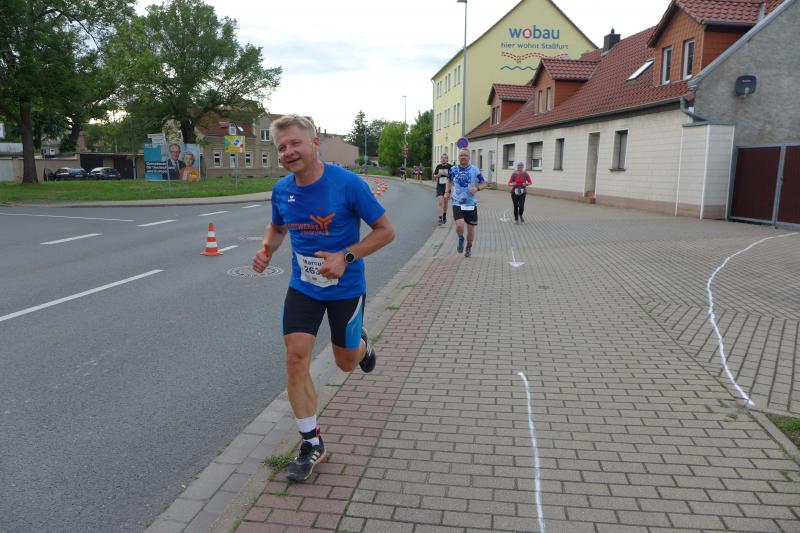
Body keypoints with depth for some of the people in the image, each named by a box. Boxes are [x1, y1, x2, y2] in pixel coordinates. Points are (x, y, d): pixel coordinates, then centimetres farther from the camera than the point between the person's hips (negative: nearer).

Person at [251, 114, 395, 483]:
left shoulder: (348, 183, -20)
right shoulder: (281, 190, -5)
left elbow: (386, 230, -14)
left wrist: (345, 257, -26)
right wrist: (267, 249, -7)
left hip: (345, 288, -3)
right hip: (302, 287, 3)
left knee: (346, 362, 11)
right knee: (296, 359, -6)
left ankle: (361, 344, 51)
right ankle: (312, 444, 11)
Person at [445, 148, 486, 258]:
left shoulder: (474, 170, -2)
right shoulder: (453, 169, 2)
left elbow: (484, 184, 3)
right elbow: (449, 181, 23)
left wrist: (477, 188, -17)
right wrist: (447, 191, 10)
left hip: (471, 203, 1)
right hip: (457, 203, -1)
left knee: (471, 228, 8)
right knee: (459, 225, -22)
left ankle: (469, 248, 33)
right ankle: (461, 239, 12)